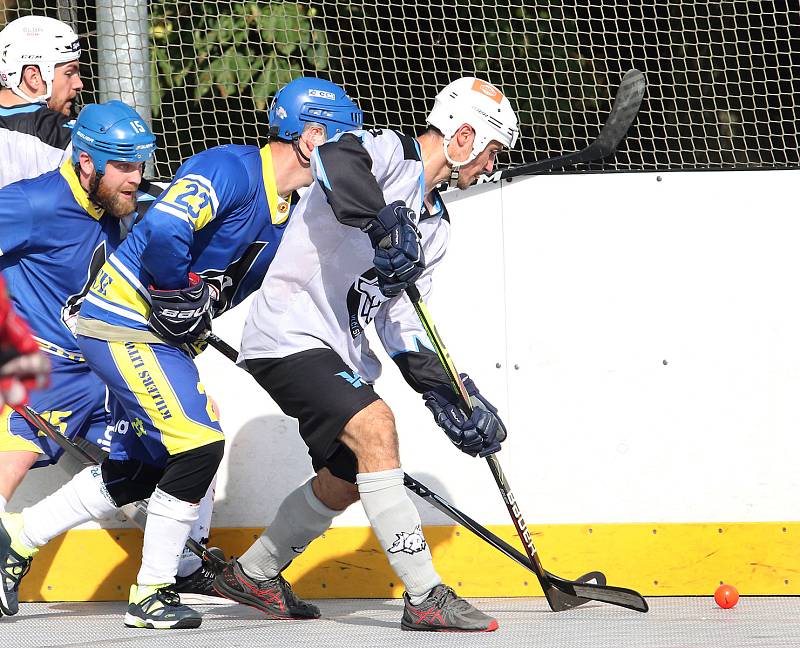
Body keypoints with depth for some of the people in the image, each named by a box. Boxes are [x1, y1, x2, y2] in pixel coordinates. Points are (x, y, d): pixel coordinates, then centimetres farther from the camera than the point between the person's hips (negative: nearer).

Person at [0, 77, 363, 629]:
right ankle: (151, 596, -5)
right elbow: (164, 231, -34)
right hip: (125, 322, -10)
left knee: (138, 470, 16)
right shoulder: (231, 169, -20)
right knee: (200, 447, -14)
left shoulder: (290, 211, 10)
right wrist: (181, 298, -22)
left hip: (160, 335, 10)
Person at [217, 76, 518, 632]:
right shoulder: (388, 154, -12)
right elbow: (335, 159, -36)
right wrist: (384, 226, -45)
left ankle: (250, 575, 39)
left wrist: (442, 390, 4)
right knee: (374, 428, -25)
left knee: (348, 479, 18)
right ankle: (426, 597, -27)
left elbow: (401, 317, 15)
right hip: (290, 333, -11)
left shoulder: (435, 225, 15)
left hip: (342, 351, 11)